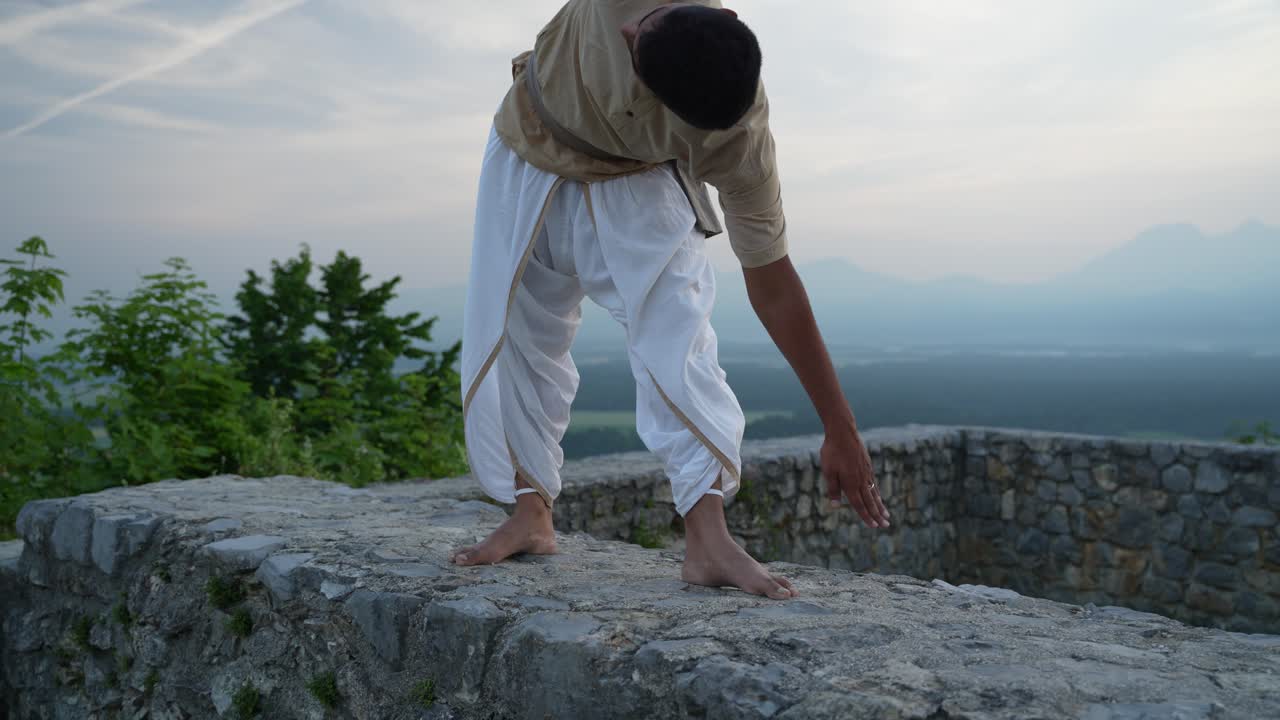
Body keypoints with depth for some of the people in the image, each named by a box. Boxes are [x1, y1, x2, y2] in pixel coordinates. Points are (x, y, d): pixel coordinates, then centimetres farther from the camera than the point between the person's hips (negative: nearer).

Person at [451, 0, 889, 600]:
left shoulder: (739, 143, -35)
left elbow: (773, 285, -29)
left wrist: (840, 430, -26)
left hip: (634, 183, -2)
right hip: (526, 159, 3)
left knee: (672, 328, -25)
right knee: (507, 336, 3)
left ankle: (708, 539, -26)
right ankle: (531, 516, 15)